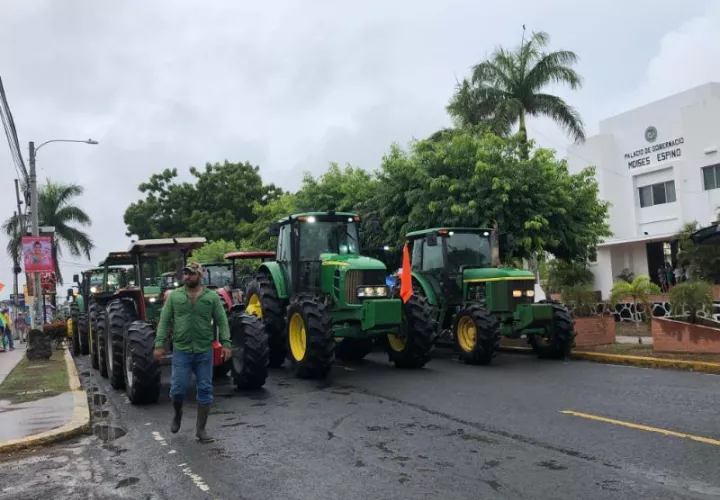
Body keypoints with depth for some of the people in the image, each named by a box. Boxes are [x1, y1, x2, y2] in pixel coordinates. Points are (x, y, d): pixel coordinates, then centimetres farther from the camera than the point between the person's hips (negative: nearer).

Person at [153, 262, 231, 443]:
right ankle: (177, 413, 33)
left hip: (204, 351, 0)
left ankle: (201, 430, 15)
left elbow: (222, 322, 0)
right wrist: (159, 344, -5)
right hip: (181, 351, 0)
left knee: (205, 390, 4)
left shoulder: (212, 297, 1)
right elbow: (164, 321, 3)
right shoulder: (174, 296, 3)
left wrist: (226, 344, -9)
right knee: (178, 389, 1)